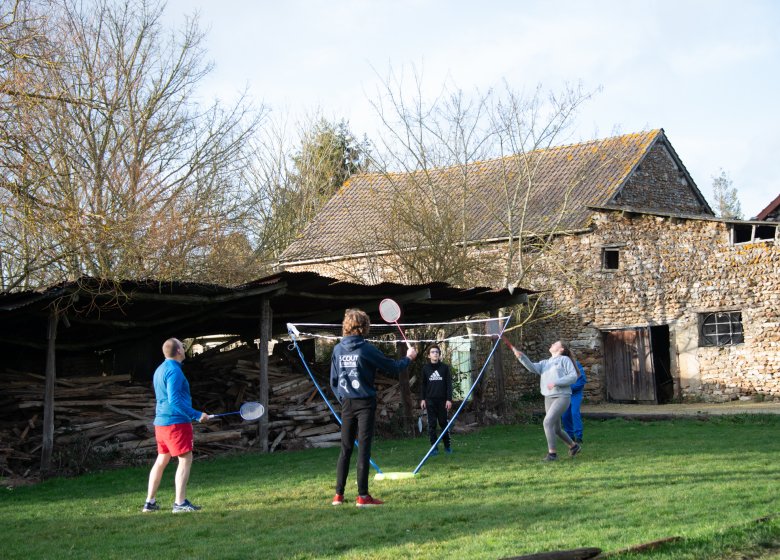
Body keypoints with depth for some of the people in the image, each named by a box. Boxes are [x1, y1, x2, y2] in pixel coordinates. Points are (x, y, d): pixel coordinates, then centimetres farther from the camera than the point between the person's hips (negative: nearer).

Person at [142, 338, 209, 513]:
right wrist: (196, 415, -20)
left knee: (161, 460, 15)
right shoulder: (174, 370, -15)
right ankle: (180, 503, -8)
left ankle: (150, 502, 18)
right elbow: (175, 399, -22)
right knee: (185, 459, -5)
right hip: (176, 422, -9)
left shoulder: (160, 370, 15)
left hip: (160, 422, 9)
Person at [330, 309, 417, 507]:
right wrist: (408, 358, 14)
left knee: (345, 449, 11)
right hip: (365, 403, -5)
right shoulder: (366, 349, -10)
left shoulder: (337, 349, 4)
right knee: (364, 448, -3)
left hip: (346, 403, 5)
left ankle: (338, 494, 11)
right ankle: (362, 496, -4)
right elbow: (393, 367, -3)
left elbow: (333, 381, 10)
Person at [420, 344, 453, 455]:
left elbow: (449, 384, 2)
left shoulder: (445, 367, 3)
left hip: (442, 400, 0)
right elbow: (423, 385, 8)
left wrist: (449, 399, -5)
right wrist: (422, 399, 0)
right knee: (432, 424, 0)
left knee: (443, 423, 5)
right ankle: (434, 447, 4)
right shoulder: (425, 368, 5)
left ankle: (447, 446, 15)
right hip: (430, 400, 0)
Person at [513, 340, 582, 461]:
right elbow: (532, 367, -3)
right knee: (556, 429, 13)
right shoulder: (545, 363, 16)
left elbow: (573, 376, -9)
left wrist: (556, 383, -18)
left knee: (547, 422, -20)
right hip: (549, 398, 7)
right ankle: (573, 446, 35)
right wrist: (521, 356, -19)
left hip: (562, 397, -7)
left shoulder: (565, 359, 1)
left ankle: (552, 453, -14)